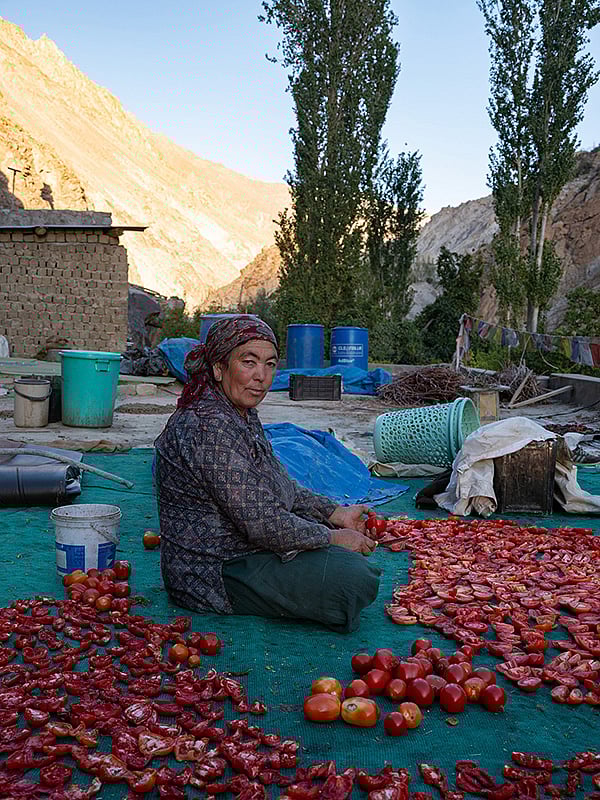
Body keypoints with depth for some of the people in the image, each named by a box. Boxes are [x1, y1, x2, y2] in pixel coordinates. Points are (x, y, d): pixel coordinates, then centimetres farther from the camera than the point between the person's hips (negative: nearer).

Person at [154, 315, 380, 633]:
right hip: (217, 576, -10)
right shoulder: (212, 428, -27)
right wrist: (333, 538, -15)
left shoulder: (242, 414, 6)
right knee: (356, 579, -20)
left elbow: (283, 487, 17)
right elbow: (265, 526, -28)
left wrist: (335, 513, 7)